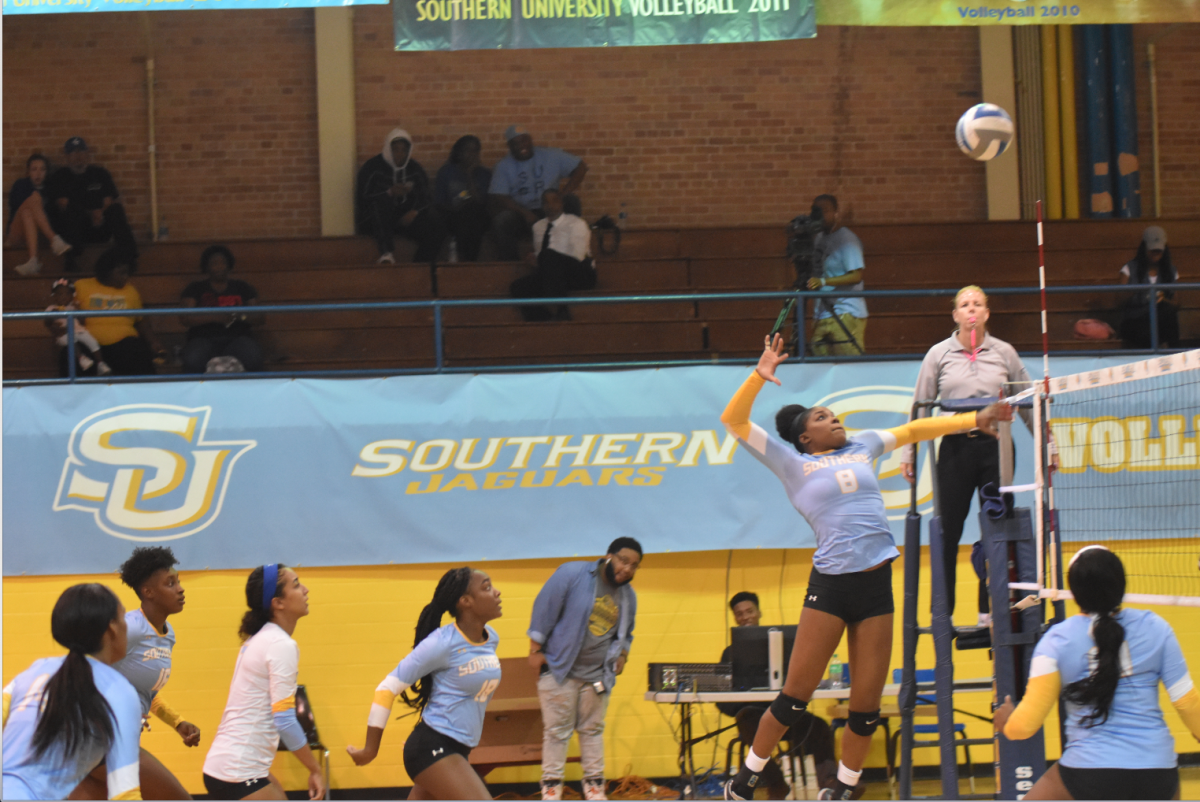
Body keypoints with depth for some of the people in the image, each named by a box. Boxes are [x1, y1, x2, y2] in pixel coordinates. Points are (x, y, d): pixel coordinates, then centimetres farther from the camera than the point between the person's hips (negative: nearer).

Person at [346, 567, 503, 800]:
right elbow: (388, 687, -10)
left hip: (456, 751, 8)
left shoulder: (491, 639, 5)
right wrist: (371, 749, -8)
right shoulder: (442, 643, -16)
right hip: (433, 748, -8)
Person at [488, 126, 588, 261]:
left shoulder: (550, 156, 5)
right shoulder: (503, 166, 1)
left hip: (548, 212, 2)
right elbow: (496, 199, -11)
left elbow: (581, 167, 1)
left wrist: (564, 194, -15)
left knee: (571, 201, -26)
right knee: (501, 220, -34)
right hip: (519, 213, -2)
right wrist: (526, 214, -23)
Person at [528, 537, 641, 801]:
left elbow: (626, 633, 24)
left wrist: (622, 654, 6)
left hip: (598, 675, 5)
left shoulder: (628, 596, 7)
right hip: (559, 670, -5)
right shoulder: (572, 574, -12)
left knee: (593, 730, 11)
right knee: (556, 730, -2)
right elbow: (544, 608, -10)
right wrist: (536, 650, -11)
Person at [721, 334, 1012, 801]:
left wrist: (974, 419, 26)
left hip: (877, 586, 4)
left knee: (867, 706, 4)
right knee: (796, 696, -5)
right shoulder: (792, 463, 4)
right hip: (830, 585, -4)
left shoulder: (861, 447, 17)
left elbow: (912, 431, 28)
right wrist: (760, 376, -12)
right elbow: (734, 420, -2)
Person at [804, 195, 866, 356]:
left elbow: (856, 275, -16)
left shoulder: (847, 239, -8)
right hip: (821, 317, 7)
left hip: (846, 314, -7)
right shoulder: (818, 239, 16)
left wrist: (823, 281, -24)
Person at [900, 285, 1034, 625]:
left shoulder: (1004, 353, 6)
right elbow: (920, 406, 8)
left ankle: (989, 610, 11)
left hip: (995, 446, 1)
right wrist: (908, 453, 4)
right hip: (956, 447, -1)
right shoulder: (939, 354, 4)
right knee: (947, 533, -2)